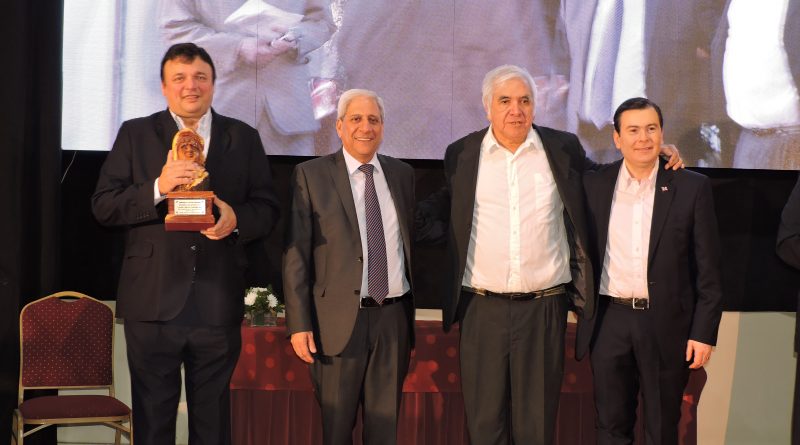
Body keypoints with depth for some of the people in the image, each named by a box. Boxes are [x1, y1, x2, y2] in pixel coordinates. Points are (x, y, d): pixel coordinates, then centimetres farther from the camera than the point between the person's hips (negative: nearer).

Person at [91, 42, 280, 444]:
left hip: (218, 303, 1)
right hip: (153, 302, -1)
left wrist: (237, 219, -15)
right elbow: (103, 206, -2)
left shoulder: (244, 138, 9)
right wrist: (157, 188, -18)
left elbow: (267, 208, 8)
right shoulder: (135, 134, 5)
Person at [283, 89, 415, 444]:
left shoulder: (402, 174, 10)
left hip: (394, 317, 3)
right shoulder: (310, 175, -1)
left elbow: (413, 241, 13)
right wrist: (299, 324, -9)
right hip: (340, 319, -3)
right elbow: (296, 253, -4)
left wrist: (417, 311, 9)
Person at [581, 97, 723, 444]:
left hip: (666, 324, -1)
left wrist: (704, 331, -6)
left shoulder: (692, 188, -3)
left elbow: (708, 268, -2)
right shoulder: (593, 185, 2)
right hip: (609, 321, 2)